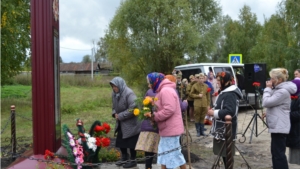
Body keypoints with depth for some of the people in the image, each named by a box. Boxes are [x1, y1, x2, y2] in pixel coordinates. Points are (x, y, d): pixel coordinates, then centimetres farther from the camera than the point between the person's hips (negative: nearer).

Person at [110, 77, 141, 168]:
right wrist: (115, 113, -4)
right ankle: (124, 157, 35)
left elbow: (133, 109, -28)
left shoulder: (129, 93, -23)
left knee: (131, 143, 3)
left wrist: (120, 116, -23)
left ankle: (133, 160, 20)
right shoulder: (114, 94, 3)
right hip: (121, 123, 8)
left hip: (131, 123, -8)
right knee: (120, 141, 14)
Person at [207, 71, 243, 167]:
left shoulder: (230, 94, -20)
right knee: (223, 153, 18)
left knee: (226, 154, -3)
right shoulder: (224, 92, 14)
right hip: (222, 129, 11)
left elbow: (230, 112, -29)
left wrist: (214, 113, -21)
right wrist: (213, 110, 8)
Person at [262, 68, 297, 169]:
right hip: (276, 126, 11)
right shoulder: (279, 89, 15)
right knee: (276, 152, 18)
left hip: (279, 127, -11)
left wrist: (268, 88, -12)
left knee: (278, 154, -6)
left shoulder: (283, 91, -18)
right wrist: (268, 113, 8)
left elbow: (266, 103, -21)